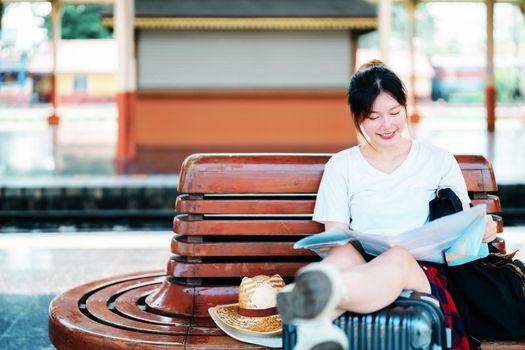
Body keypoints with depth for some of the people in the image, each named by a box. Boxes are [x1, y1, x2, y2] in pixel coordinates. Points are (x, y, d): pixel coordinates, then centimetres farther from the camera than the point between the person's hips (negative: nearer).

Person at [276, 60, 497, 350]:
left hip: (423, 272, 0)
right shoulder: (341, 167, 17)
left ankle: (313, 297, -71)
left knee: (399, 258, -38)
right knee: (345, 252, -37)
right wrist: (343, 242, -17)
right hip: (358, 265, 1)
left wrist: (482, 229, -7)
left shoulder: (438, 160, 18)